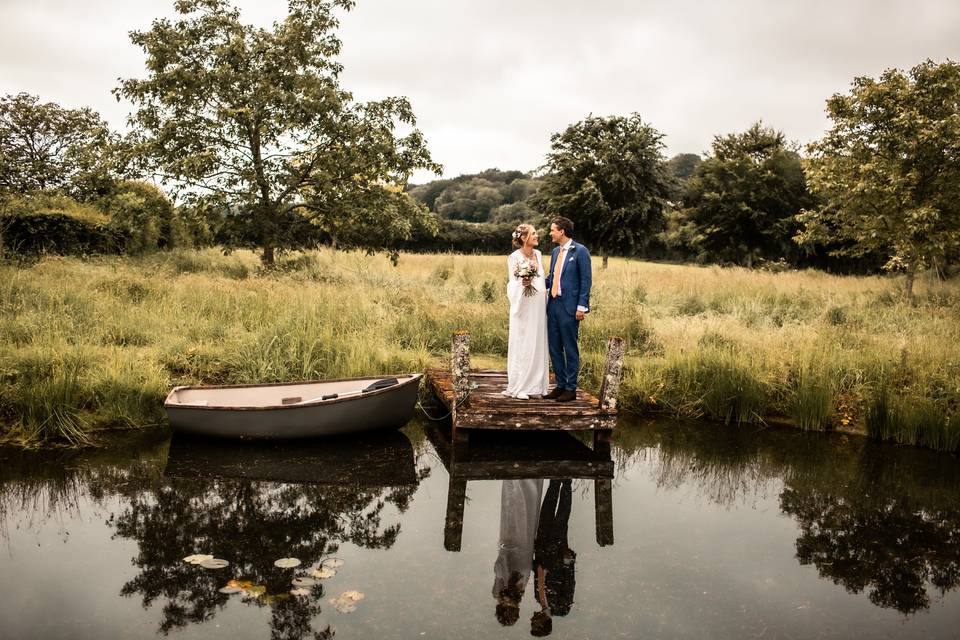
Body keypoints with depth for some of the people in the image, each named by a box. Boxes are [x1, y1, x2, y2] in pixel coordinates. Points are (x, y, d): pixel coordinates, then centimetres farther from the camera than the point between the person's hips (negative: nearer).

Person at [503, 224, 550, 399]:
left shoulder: (538, 254, 10)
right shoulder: (514, 257, -7)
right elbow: (512, 284, -6)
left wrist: (545, 299, 13)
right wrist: (522, 283, -26)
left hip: (538, 307, 6)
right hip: (523, 307, -6)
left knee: (538, 345, 7)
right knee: (521, 345, -3)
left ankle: (535, 386, 14)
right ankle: (518, 387, 5)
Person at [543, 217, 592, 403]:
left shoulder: (580, 251, -7)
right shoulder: (555, 251, 15)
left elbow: (586, 280, -9)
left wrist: (581, 307, -14)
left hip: (569, 307, -7)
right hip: (553, 304, 7)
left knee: (570, 349, 0)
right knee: (554, 347, 10)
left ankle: (571, 388, 9)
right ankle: (560, 385, 21)